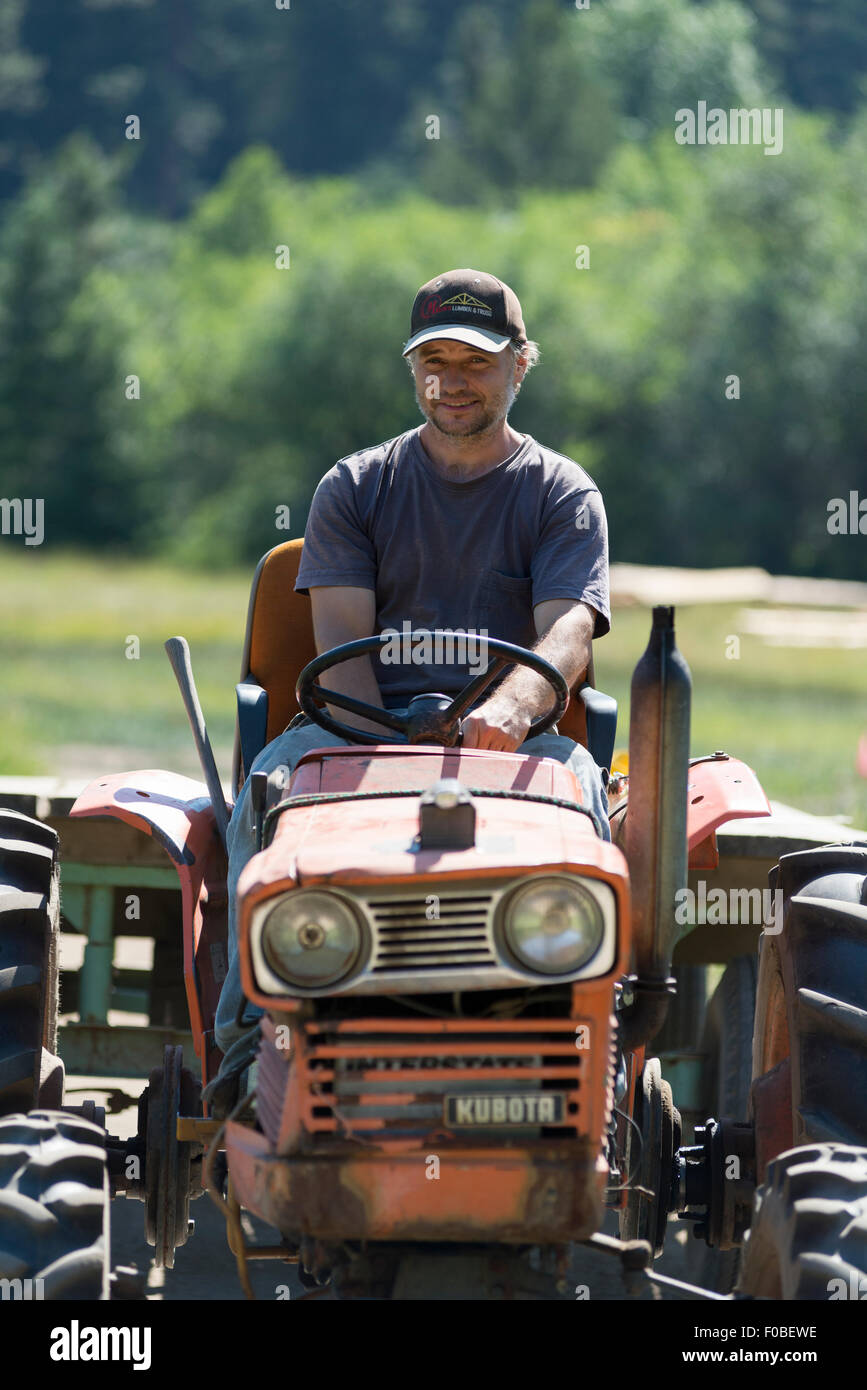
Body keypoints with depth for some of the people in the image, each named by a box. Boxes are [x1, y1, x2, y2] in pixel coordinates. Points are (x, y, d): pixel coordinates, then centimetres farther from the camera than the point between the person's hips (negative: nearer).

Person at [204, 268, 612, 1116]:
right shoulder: (355, 488, 15)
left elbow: (569, 632, -7)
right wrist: (379, 753, -18)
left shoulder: (563, 495, 11)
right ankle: (251, 1032, -35)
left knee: (574, 783, -35)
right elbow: (341, 640, 3)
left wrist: (512, 706, -32)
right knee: (270, 785, -30)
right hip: (364, 720, 1)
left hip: (510, 733, -1)